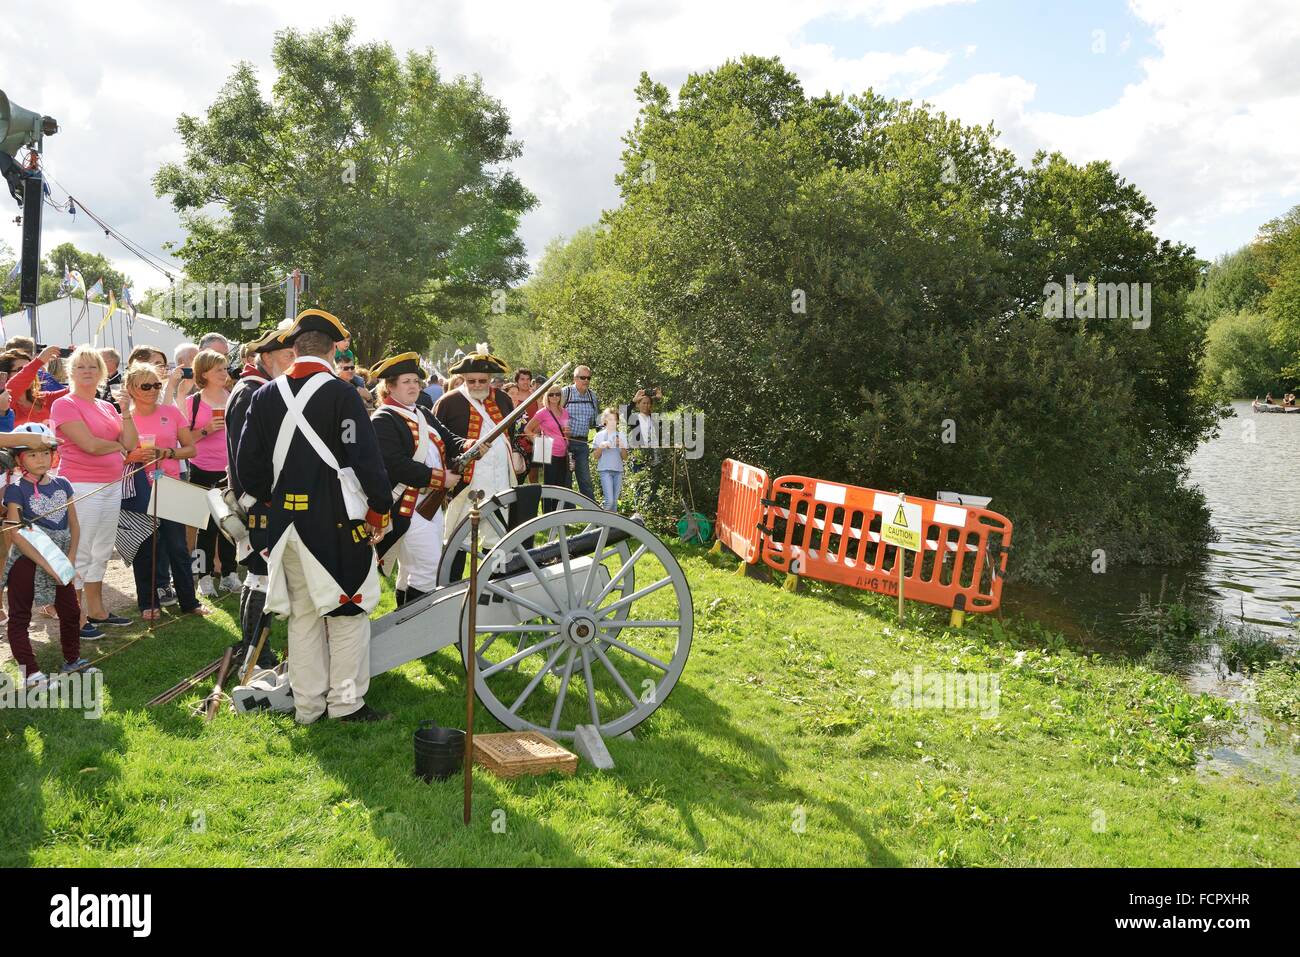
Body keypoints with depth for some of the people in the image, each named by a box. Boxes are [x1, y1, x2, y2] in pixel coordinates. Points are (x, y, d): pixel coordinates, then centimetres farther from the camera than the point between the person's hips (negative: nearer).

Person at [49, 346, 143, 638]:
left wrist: (126, 411, -3)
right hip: (81, 486, -7)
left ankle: (96, 610, 26)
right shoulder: (64, 404, -7)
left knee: (102, 552, 15)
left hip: (112, 485, 8)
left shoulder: (107, 407, 14)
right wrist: (120, 446, -1)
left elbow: (131, 444, 5)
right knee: (80, 553, -3)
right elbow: (90, 444, -18)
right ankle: (76, 618, 5)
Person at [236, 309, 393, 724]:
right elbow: (366, 459, -15)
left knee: (302, 614, 14)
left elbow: (248, 465, 8)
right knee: (347, 611, 6)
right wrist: (380, 509, -3)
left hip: (287, 521, 5)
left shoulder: (265, 397, 5)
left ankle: (307, 704, 20)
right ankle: (346, 701, 10)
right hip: (337, 522, -5)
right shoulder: (341, 394, -12)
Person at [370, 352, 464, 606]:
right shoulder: (383, 421, -11)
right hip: (406, 507, -9)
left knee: (411, 570, 16)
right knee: (429, 568, -13)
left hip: (431, 502, 9)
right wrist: (440, 478, -21)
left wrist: (468, 447, -12)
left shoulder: (425, 416, 17)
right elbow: (395, 465, -22)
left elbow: (449, 441, 11)